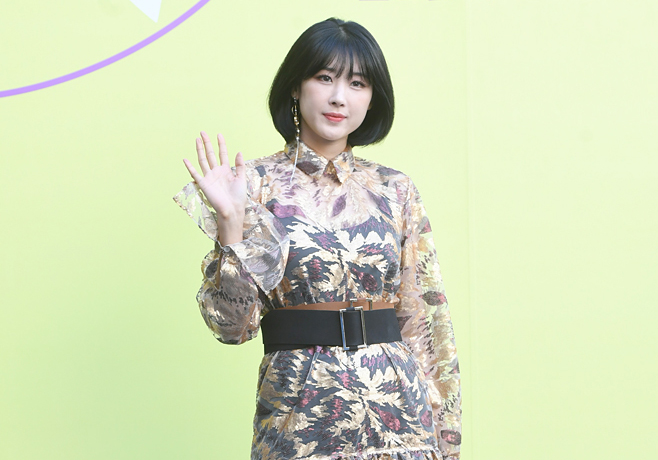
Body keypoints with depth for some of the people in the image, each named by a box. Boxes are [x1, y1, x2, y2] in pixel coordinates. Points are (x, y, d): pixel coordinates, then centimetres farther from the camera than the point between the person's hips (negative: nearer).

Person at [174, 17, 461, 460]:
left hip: (398, 412, 3)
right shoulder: (258, 184, -2)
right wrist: (230, 222, -19)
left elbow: (423, 314, 7)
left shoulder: (395, 190, 5)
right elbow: (233, 325, -8)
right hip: (301, 421, -2)